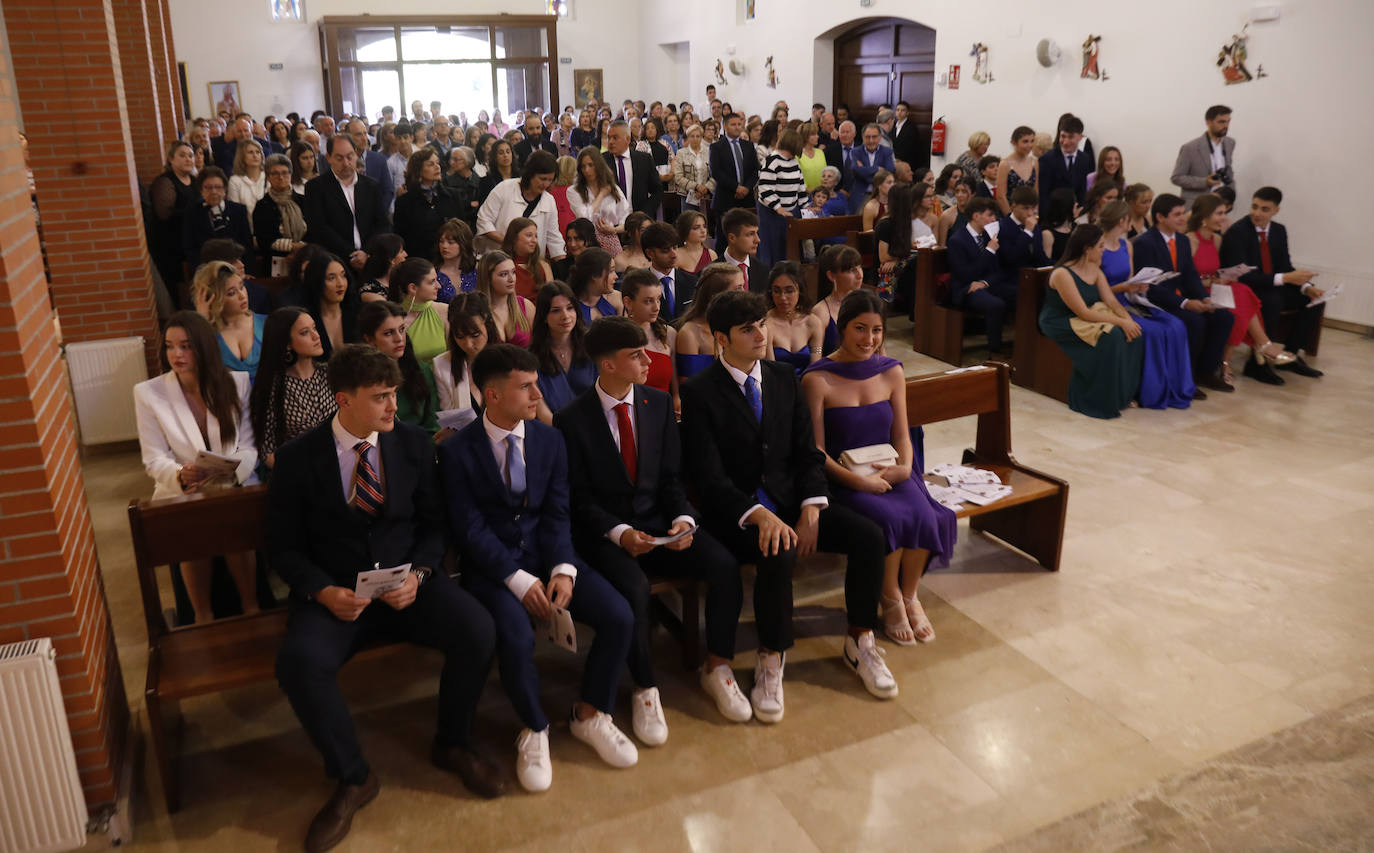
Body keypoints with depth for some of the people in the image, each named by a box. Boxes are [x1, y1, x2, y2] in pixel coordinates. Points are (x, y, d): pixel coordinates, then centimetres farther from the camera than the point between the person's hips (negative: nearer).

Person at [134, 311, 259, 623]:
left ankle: (251, 607, -11)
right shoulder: (148, 393, 0)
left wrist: (228, 472, -20)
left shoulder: (236, 382, 2)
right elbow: (154, 460, -2)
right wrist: (181, 475, -24)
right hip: (180, 493, 0)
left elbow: (249, 447, 2)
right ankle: (203, 615, -10)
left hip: (234, 484, 0)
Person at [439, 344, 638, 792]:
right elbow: (470, 529, -11)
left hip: (547, 553, 4)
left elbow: (557, 514, 1)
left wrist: (563, 569, -16)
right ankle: (534, 729, 0)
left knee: (619, 616, -16)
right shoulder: (456, 451, -7)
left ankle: (590, 715, 9)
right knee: (516, 637, -32)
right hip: (491, 565, -4)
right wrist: (518, 580, -20)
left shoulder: (550, 439, 5)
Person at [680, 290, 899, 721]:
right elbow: (709, 477, -14)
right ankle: (770, 662, -11)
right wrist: (759, 516, -28)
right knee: (779, 554, -35)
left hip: (789, 499, 6)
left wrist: (812, 509, -10)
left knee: (869, 535, -14)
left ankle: (859, 642, 7)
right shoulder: (699, 392, -8)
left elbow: (807, 452, 7)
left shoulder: (784, 378, 9)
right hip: (736, 510, -5)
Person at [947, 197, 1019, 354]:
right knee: (997, 305, -35)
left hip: (990, 284, 6)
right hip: (966, 290, -6)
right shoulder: (957, 240, -6)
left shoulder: (989, 236, 14)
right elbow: (966, 275, -14)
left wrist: (985, 282, -10)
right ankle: (995, 352, -22)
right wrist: (989, 251, -13)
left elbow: (1000, 270, 12)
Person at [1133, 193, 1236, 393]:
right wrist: (1185, 303, -25)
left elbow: (1191, 276, 13)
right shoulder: (1144, 243, -14)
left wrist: (1205, 299, -7)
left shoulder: (1183, 240, 14)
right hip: (1156, 304, -8)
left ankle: (1205, 372, 3)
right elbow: (1150, 286, -20)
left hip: (1183, 299, 9)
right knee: (1195, 321, -29)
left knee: (1224, 316, -7)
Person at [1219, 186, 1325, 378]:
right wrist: (1285, 278, -32)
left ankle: (1290, 355, 0)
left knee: (1313, 300, -5)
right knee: (1273, 300, -34)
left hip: (1273, 289, 8)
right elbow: (1242, 275, -26)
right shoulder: (1236, 232, -17)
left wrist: (1306, 287, -12)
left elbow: (1285, 267, 8)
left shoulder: (1279, 230, 6)